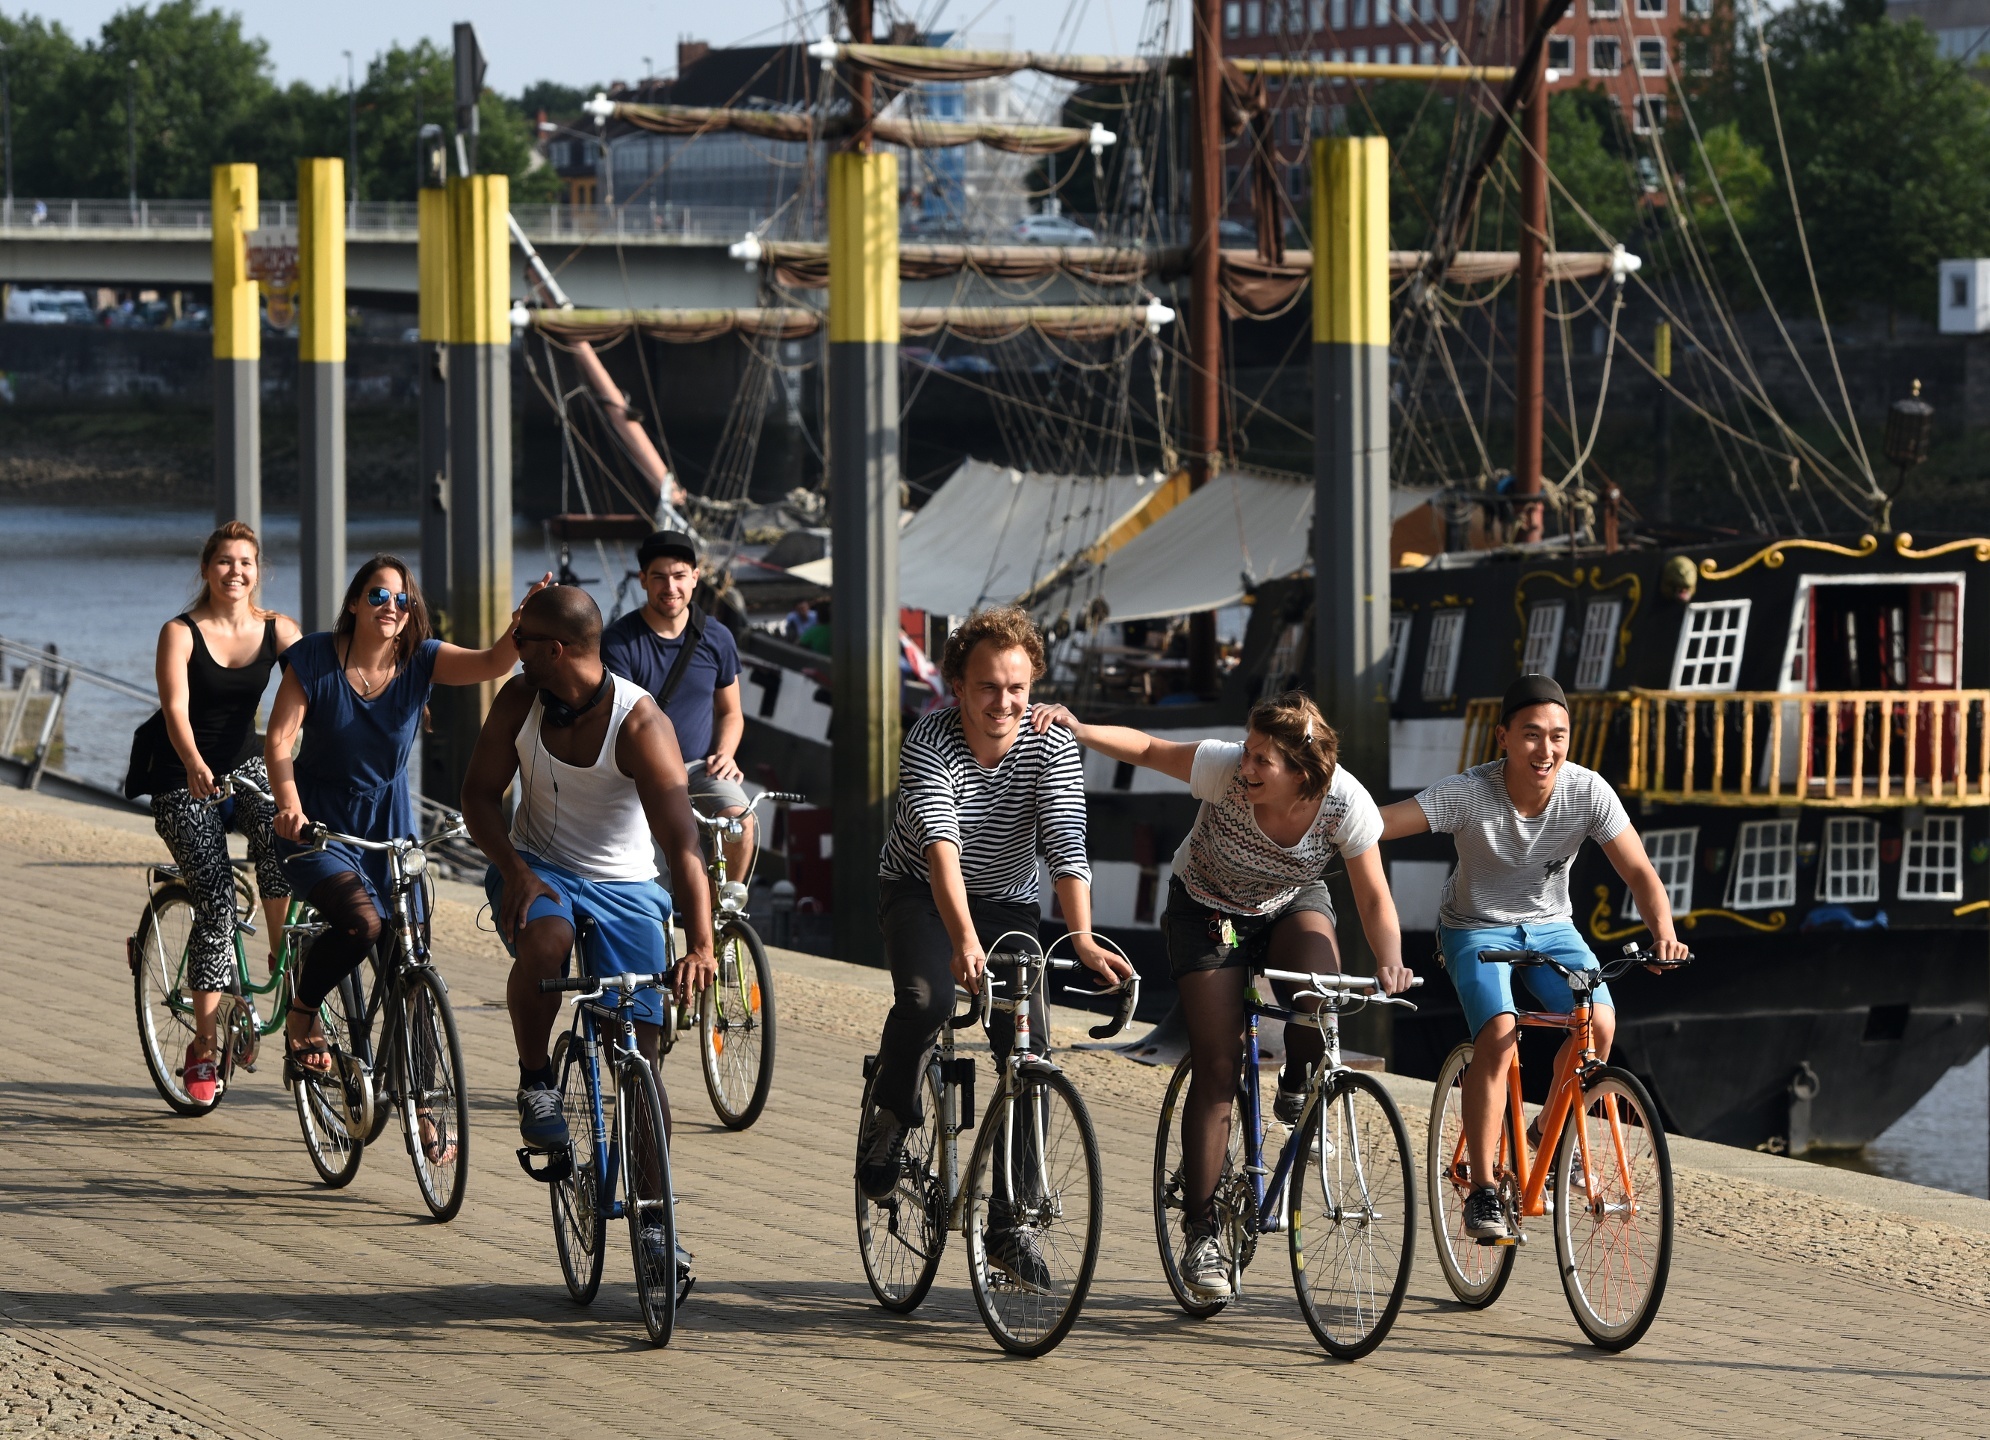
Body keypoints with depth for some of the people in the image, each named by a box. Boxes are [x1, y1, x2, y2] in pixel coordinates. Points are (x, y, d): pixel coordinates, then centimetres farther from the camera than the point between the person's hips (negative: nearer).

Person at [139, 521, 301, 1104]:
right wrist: (196, 766, -43)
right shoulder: (180, 633, -12)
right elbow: (175, 709, -24)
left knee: (279, 836, -32)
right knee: (216, 900, -16)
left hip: (245, 765, 3)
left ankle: (285, 961, -14)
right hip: (184, 779, -3)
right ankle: (204, 1045, -6)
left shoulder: (278, 629, -2)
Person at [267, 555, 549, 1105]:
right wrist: (289, 805, -33)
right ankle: (301, 1016, -2)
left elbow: (491, 663, -22)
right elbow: (279, 739, -16)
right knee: (361, 920, -30)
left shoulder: (421, 660, -6)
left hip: (388, 826, 3)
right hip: (317, 827, -3)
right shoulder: (316, 658, -11)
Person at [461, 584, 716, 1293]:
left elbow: (681, 842, -28)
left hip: (623, 888, -2)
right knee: (543, 942, -35)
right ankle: (536, 1081, -11)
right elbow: (481, 792, 0)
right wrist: (514, 870, -19)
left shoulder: (639, 723, -21)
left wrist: (700, 946, -39)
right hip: (537, 869, 2)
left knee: (641, 1049, -6)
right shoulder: (520, 699, -8)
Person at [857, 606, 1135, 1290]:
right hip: (921, 894, -3)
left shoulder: (1052, 747, -16)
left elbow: (1066, 847, -25)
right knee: (926, 999, -33)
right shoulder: (929, 743, -24)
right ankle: (889, 1125, -5)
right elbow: (941, 846, -37)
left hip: (1006, 903, 3)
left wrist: (1083, 937, -41)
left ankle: (1009, 1223, 0)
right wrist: (964, 940, -52)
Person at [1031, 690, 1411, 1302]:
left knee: (1318, 991, -34)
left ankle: (1298, 1093, 0)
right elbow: (1145, 748, -21)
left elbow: (1374, 897, -20)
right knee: (1217, 1067, -11)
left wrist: (1389, 960, -37)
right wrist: (1076, 730, -37)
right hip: (1207, 908, -1)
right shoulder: (1225, 769, -31)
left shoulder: (1345, 803, -27)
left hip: (1293, 906, 1)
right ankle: (1200, 1233, -5)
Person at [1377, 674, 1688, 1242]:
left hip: (1549, 925, 3)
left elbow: (1639, 873, -17)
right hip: (1476, 928, -3)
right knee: (1498, 1035, -29)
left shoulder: (1588, 791, -18)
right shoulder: (1468, 794, -25)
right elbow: (1380, 823, -34)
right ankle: (1482, 1191, -21)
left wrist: (1664, 933, -36)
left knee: (1599, 1023, -22)